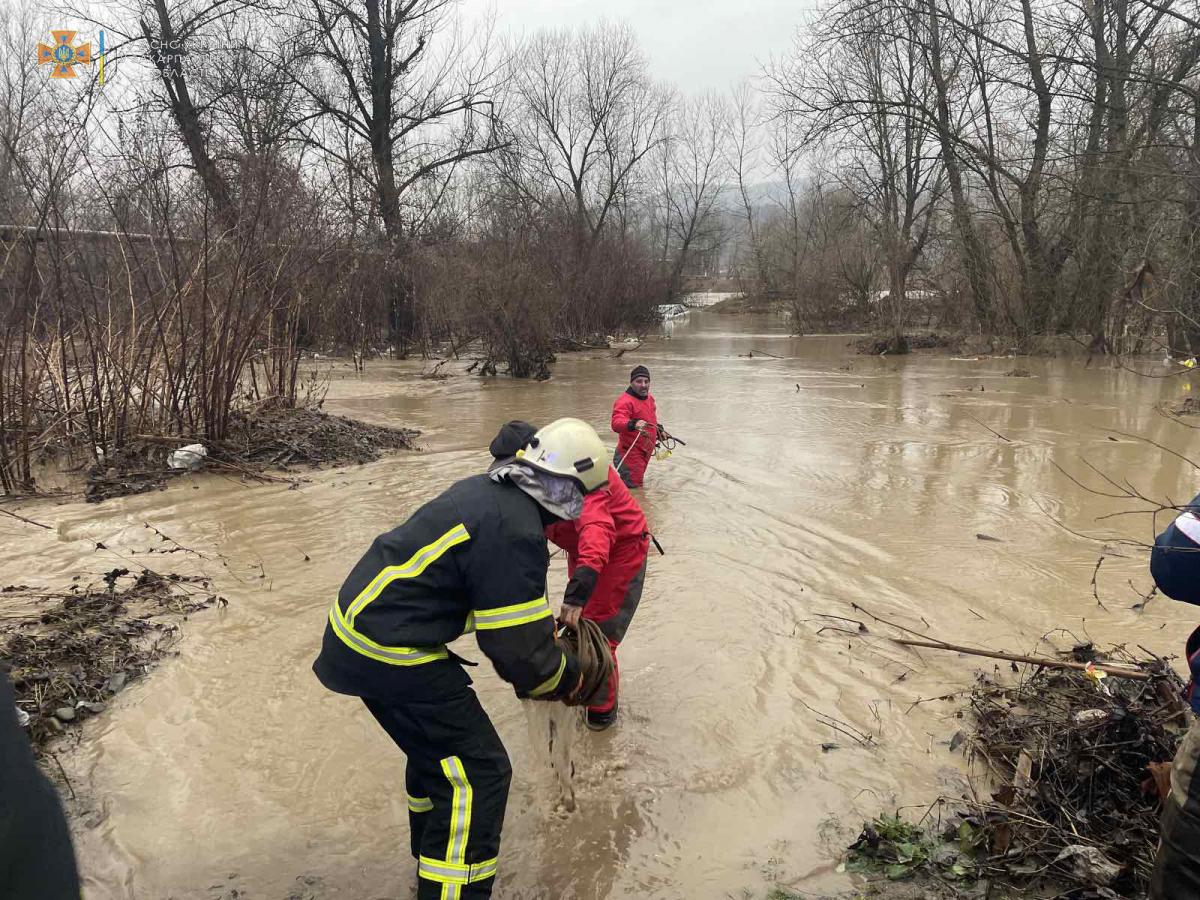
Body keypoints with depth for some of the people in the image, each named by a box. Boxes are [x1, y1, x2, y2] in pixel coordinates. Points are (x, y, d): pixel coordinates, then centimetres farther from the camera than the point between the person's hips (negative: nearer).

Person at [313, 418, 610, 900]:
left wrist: (545, 626, 23)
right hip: (390, 653, -10)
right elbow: (522, 652, -18)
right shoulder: (515, 532, -23)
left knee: (437, 745, 27)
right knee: (479, 772, -2)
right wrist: (568, 679, 1)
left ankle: (434, 854, 46)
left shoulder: (484, 491, 6)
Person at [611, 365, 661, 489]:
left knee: (638, 488, 22)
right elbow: (617, 423, -40)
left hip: (644, 454, 9)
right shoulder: (625, 401, -21)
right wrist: (633, 424, -56)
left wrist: (659, 430, 18)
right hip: (630, 455, -9)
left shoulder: (649, 398, 9)